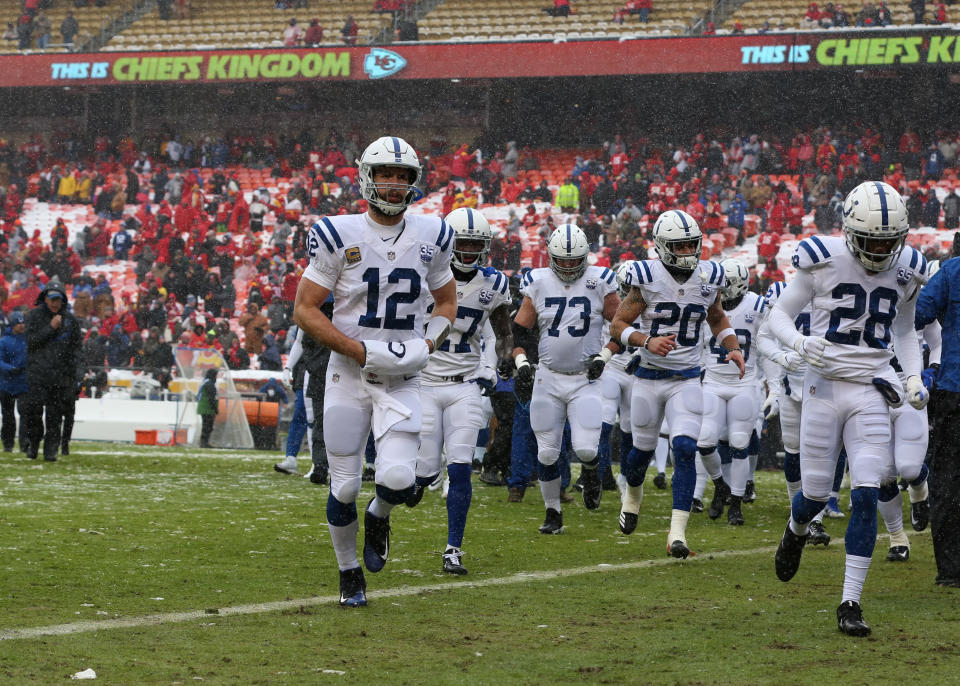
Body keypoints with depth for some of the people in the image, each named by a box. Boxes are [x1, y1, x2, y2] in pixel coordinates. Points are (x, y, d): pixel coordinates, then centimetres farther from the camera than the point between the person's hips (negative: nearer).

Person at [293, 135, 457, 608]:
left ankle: (379, 517, 19)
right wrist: (364, 351, -15)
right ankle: (350, 573, 25)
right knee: (344, 487, 2)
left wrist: (427, 345, -4)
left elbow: (447, 303, 17)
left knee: (398, 479, -17)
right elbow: (305, 310, -6)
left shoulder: (430, 236, 3)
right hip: (348, 374, -1)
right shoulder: (338, 236, -7)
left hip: (403, 378, 1)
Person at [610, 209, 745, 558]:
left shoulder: (708, 277, -1)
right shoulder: (647, 278, -12)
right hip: (649, 376, -1)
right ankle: (632, 492, 49)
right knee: (643, 449, 13)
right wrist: (647, 341, -26)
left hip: (687, 380, 1)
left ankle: (677, 533, -18)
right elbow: (617, 325, -8)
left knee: (685, 449, -16)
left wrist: (732, 347, 0)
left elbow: (717, 319, 18)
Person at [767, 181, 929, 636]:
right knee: (816, 493, 7)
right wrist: (799, 343, -21)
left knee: (865, 496, -10)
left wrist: (914, 378, 1)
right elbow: (779, 314, 0)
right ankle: (796, 531, 45)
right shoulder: (823, 260, -9)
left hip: (872, 393, 1)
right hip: (824, 387, -1)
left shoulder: (906, 270, 1)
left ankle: (850, 603, -5)